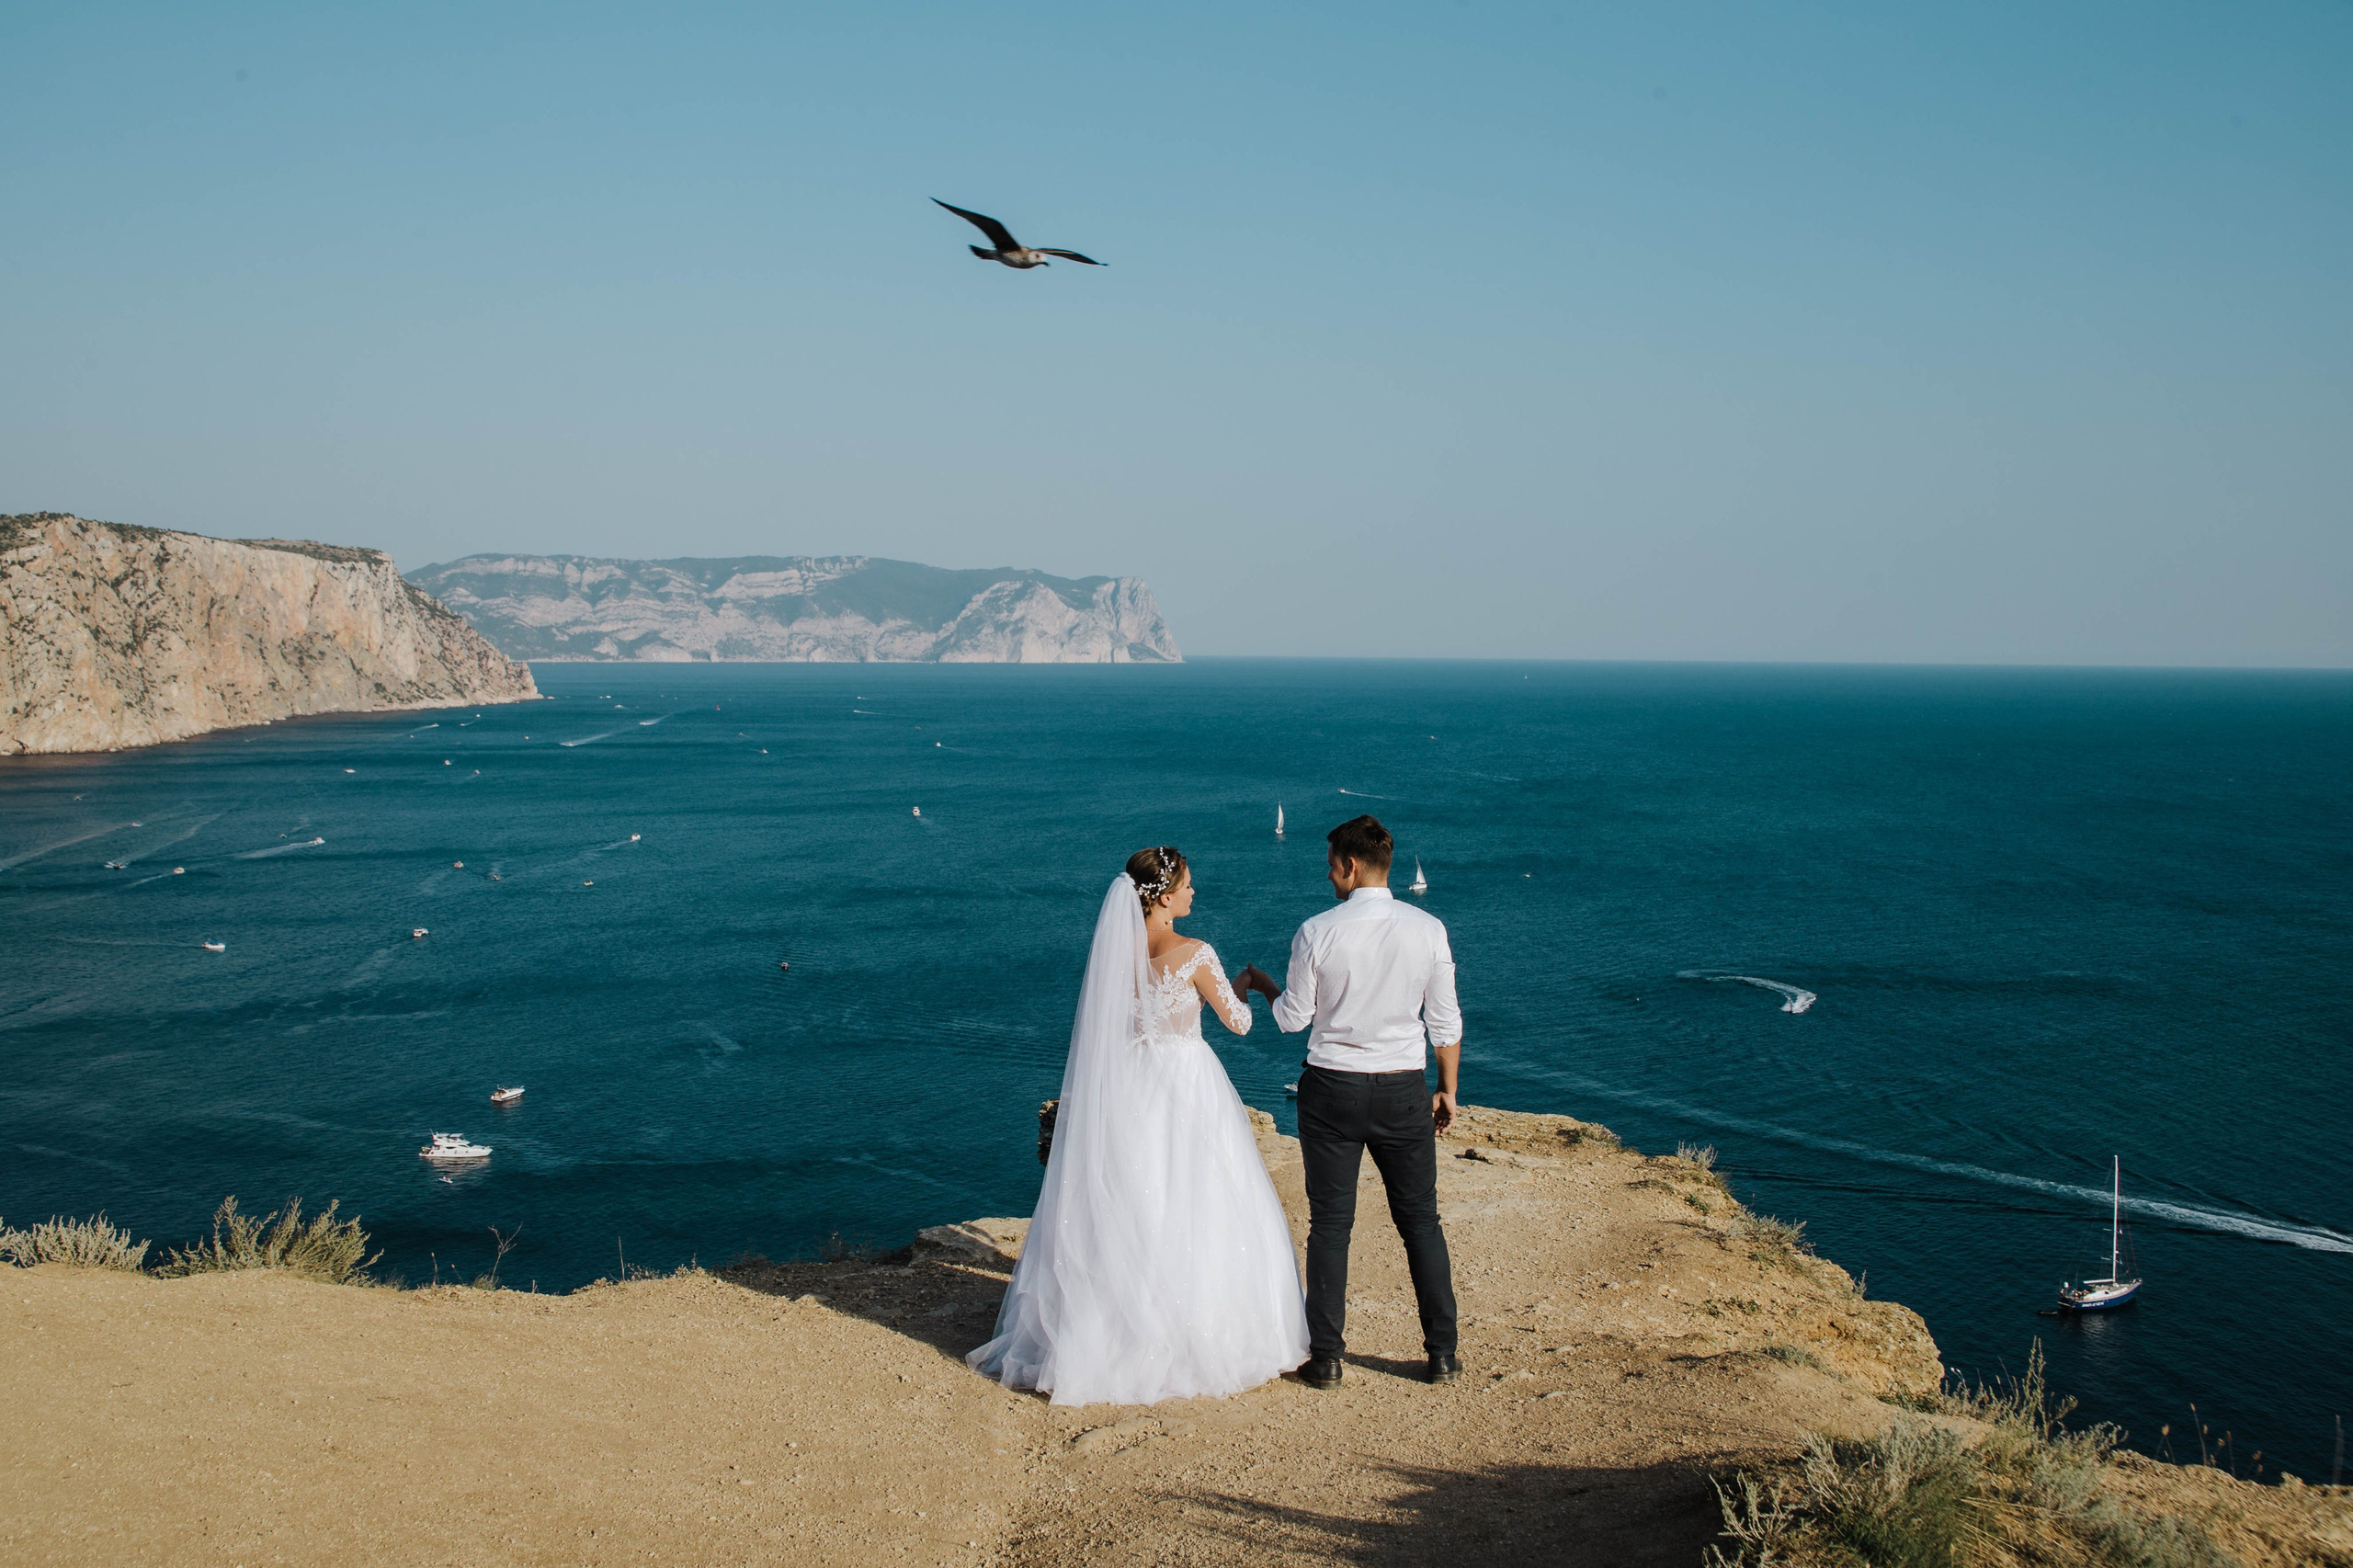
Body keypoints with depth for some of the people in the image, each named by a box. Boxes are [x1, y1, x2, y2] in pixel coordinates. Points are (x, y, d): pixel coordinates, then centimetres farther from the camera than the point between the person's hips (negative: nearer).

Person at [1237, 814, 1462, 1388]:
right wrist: (1448, 1089, 11)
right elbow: (1445, 1021, 0)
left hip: (1332, 1087, -1)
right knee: (1421, 1220, 12)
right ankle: (1442, 1352, 14)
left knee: (1330, 1223, 6)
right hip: (1404, 1090, 2)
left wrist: (1261, 983, 18)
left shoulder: (1317, 932, -10)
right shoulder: (1428, 929, -4)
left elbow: (1292, 1018, -1)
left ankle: (1326, 1357, 10)